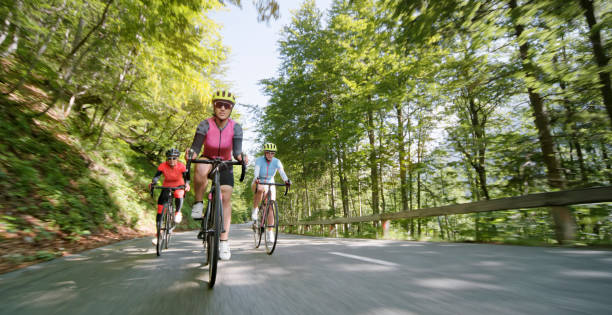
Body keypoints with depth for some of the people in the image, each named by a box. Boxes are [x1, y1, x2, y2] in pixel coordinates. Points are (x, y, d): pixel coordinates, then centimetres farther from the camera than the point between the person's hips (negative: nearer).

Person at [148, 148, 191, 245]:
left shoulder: (181, 166, -21)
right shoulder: (163, 166, -18)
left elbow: (186, 177, -30)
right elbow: (156, 176, -29)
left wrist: (187, 184, -51)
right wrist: (153, 183, -50)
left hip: (178, 186, -2)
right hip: (166, 186, 2)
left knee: (178, 195, -38)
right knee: (160, 208, -7)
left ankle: (178, 212, -7)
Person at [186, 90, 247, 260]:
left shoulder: (235, 128, -18)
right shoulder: (205, 125, -20)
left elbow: (236, 152, -21)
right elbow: (196, 148, -23)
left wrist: (242, 157, -43)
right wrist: (191, 153, -46)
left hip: (225, 165, 1)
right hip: (207, 161, -1)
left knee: (226, 198, -8)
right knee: (201, 169, -38)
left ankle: (224, 241, 0)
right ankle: (198, 203, -13)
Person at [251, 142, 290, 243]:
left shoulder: (276, 161, -11)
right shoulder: (259, 160, -16)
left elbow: (282, 171, -28)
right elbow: (256, 170, -34)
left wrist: (286, 180, -49)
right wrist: (256, 178, -57)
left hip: (270, 185, 2)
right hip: (258, 183, -2)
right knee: (260, 189, -39)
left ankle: (270, 231, -1)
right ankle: (255, 209, -17)